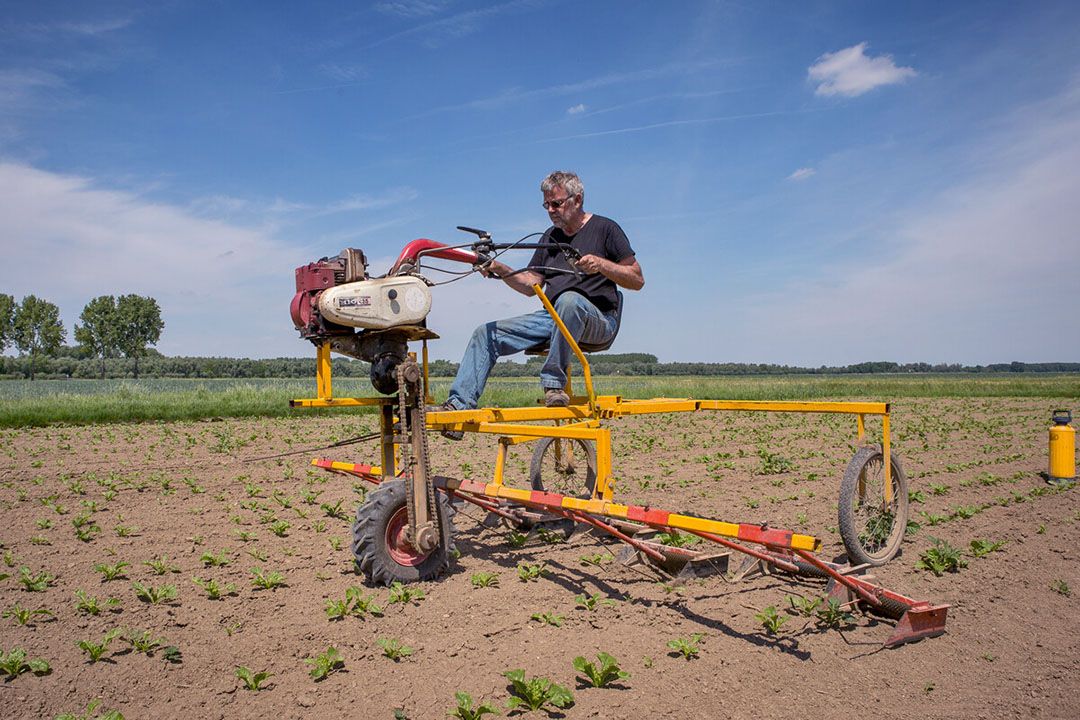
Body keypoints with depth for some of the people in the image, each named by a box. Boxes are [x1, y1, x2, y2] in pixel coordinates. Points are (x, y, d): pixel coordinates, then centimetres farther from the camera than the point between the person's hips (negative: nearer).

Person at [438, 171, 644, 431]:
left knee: (569, 299, -41)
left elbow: (637, 280, -1)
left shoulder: (605, 229, 4)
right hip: (553, 316, 6)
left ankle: (554, 383, -33)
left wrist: (601, 265, -18)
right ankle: (459, 405, -14)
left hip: (597, 318, -6)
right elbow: (531, 285, 17)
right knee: (487, 333, -8)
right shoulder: (551, 236, 22)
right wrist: (500, 270, 0)